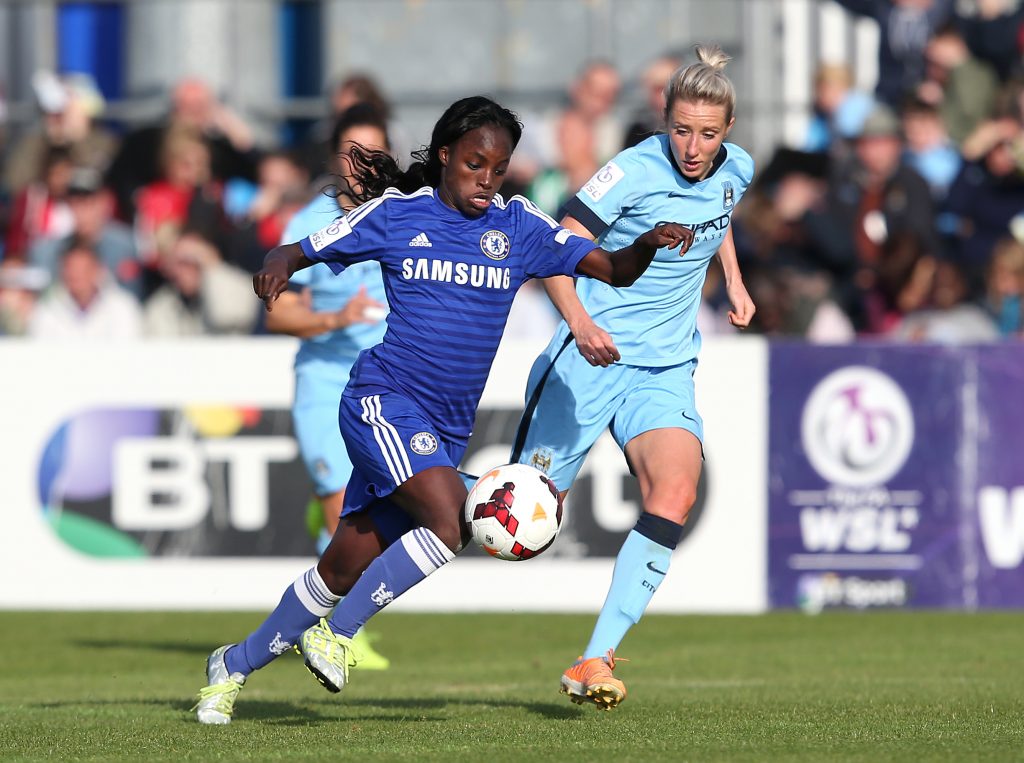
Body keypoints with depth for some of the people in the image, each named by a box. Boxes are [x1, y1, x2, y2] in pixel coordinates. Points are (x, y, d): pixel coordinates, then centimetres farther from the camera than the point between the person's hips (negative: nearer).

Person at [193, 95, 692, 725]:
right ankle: (333, 637, -13)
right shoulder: (396, 213, 0)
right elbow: (301, 252, 7)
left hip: (447, 429, 5)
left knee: (346, 568, 7)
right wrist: (277, 269, -16)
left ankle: (237, 664, 25)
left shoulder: (517, 226, 6)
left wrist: (649, 245, -19)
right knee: (450, 519, -27)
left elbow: (613, 270, 2)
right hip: (385, 399, -5)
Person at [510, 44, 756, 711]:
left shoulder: (737, 169, 4)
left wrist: (734, 281, 19)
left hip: (666, 369, 4)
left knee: (675, 493, -20)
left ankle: (596, 662, -20)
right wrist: (580, 322, -33)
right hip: (593, 356, -4)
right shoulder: (635, 172, -16)